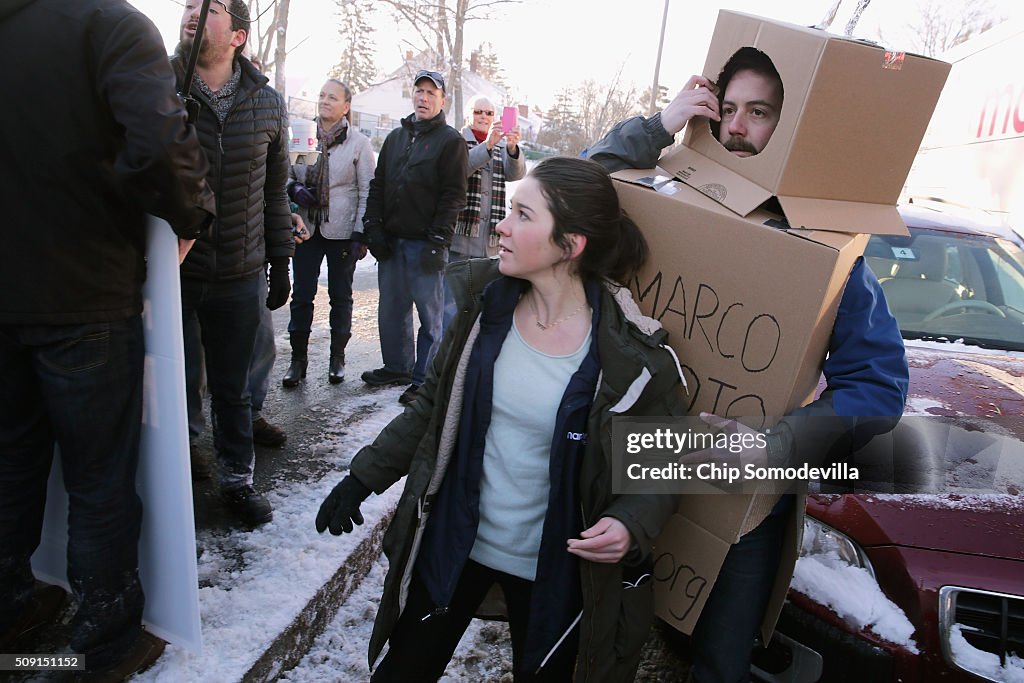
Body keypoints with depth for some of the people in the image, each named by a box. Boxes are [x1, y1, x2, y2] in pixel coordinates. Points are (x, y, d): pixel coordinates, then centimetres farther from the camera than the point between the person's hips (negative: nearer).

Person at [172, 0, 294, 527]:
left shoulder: (266, 103, 4)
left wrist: (280, 261, 10)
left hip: (240, 275, 2)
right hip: (168, 270, -2)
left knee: (233, 389, 14)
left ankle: (237, 479, 32)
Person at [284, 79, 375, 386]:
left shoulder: (359, 142, -3)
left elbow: (367, 192, -3)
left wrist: (360, 234, -9)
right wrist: (295, 189, -8)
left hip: (342, 231, -2)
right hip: (307, 228, 2)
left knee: (340, 295, 8)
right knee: (302, 295, 3)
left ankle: (337, 358, 21)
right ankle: (298, 359, 14)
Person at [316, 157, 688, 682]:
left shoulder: (633, 356, -20)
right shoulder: (485, 303, -9)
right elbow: (432, 407, 3)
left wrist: (631, 524, -25)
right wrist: (363, 477, 3)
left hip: (550, 566, -3)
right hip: (453, 541, 4)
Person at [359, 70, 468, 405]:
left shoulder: (450, 141, -2)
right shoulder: (395, 137, 17)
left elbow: (453, 195, -9)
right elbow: (377, 185, 17)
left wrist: (437, 240, -16)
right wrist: (372, 226, 4)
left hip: (425, 244, -6)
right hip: (391, 242, 6)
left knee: (429, 314, 1)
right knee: (391, 309, 13)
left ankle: (424, 379, 9)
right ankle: (397, 367, 27)